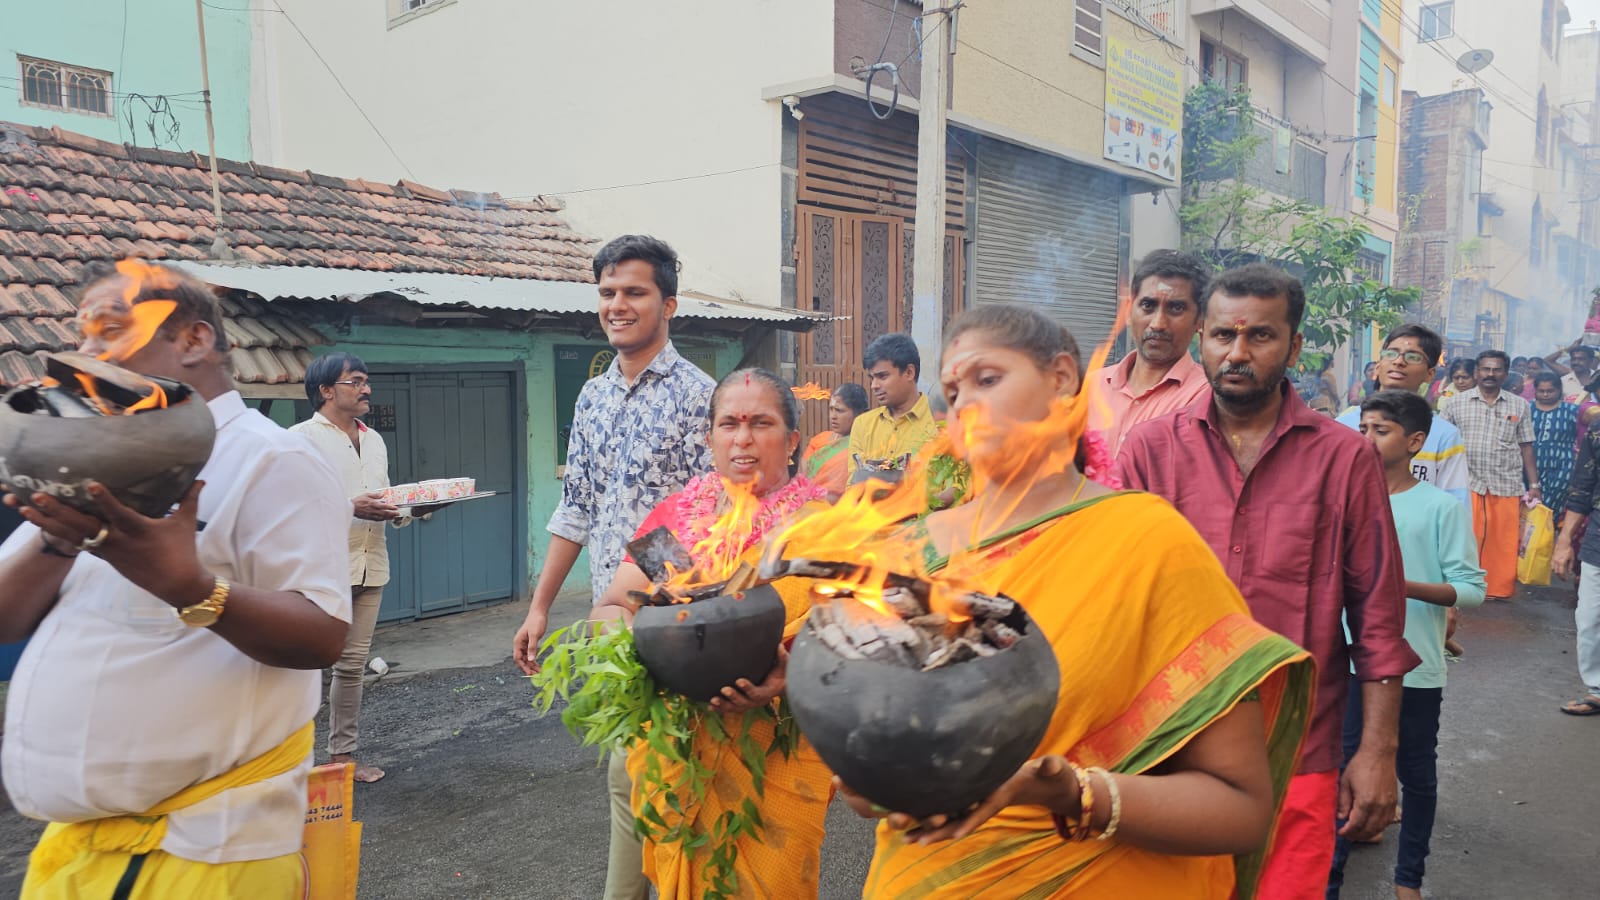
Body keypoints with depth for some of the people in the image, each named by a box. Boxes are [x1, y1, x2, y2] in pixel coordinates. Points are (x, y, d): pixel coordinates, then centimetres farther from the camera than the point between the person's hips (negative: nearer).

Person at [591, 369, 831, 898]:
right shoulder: (675, 514, 4)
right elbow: (607, 609, 5)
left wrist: (792, 676, -28)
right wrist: (630, 633, -17)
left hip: (779, 758, -2)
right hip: (675, 753, 3)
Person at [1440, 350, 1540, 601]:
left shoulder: (1519, 406, 8)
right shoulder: (1457, 403, 3)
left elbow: (1526, 447, 10)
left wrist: (1534, 484, 6)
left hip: (1507, 486, 2)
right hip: (1466, 485, -2)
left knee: (1503, 543, 5)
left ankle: (1499, 589, 18)